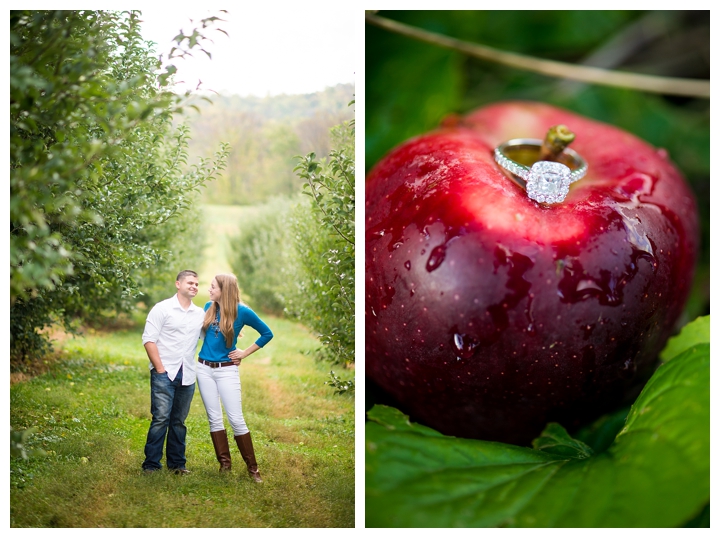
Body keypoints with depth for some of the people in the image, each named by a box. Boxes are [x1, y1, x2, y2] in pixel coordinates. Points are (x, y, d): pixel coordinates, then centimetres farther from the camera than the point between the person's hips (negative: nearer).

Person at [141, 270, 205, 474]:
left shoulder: (200, 314, 12)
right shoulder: (163, 308, -1)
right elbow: (149, 339, -5)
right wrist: (160, 369, -10)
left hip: (187, 376, 4)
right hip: (164, 373, -4)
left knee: (179, 421, 10)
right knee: (161, 418, -8)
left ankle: (177, 463, 18)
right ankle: (151, 464, -1)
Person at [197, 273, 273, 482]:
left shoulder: (242, 311, -10)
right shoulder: (209, 308, 3)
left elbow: (267, 333, -1)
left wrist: (245, 353, -3)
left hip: (227, 370, -4)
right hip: (204, 368, 4)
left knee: (236, 419, -4)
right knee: (214, 418, 7)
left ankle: (252, 467, 6)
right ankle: (225, 463, 17)